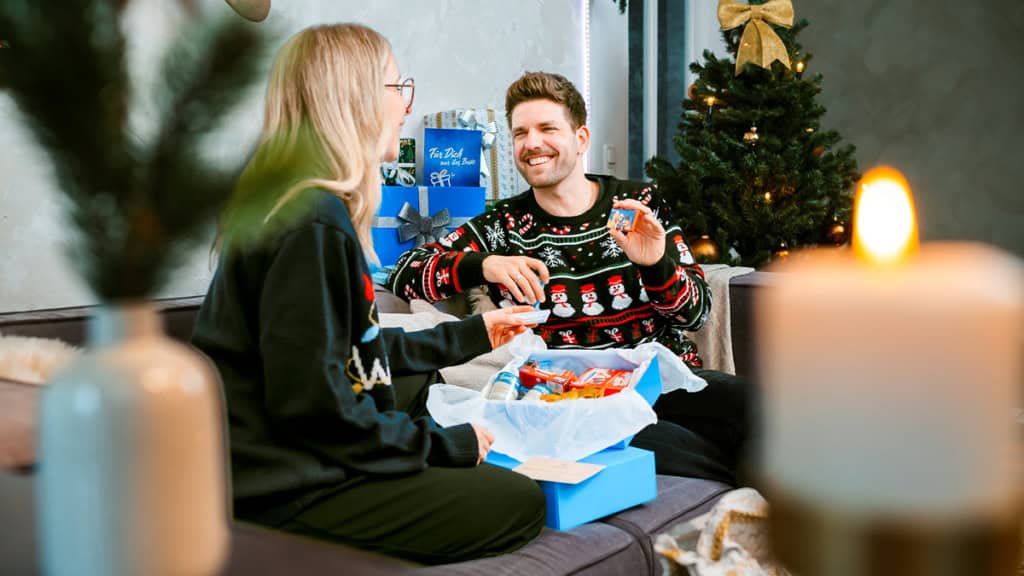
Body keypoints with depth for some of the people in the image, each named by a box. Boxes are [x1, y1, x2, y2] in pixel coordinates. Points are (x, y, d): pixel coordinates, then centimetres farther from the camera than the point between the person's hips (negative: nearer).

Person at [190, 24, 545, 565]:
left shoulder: (313, 208, 12)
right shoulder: (314, 221, -22)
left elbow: (356, 347, 18)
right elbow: (310, 398, -25)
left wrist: (470, 335, 25)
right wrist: (444, 445, -14)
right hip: (285, 486, -10)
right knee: (520, 501, -12)